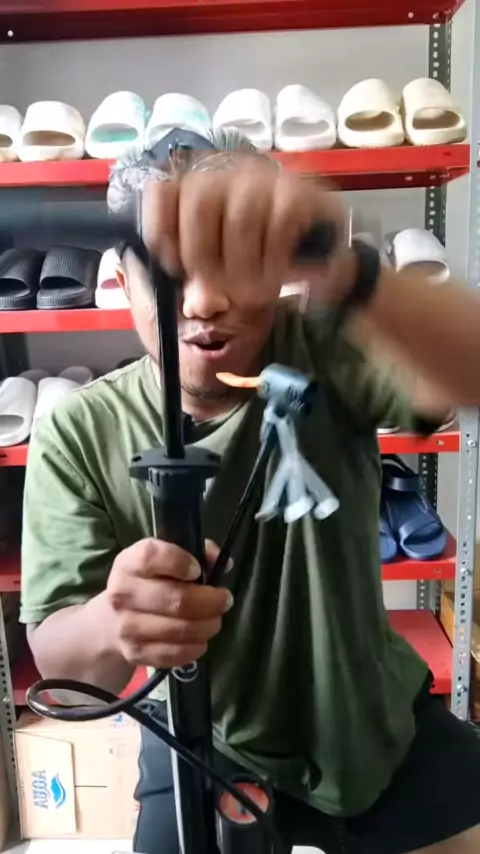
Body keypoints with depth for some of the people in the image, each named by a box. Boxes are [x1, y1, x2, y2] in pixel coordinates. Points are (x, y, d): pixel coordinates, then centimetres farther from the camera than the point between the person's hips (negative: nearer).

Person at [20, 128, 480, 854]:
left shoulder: (326, 354, -19)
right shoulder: (78, 433, -16)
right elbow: (55, 653, -18)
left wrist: (340, 274, -60)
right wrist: (112, 623, -42)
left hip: (378, 721, 1)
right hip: (207, 746, 1)